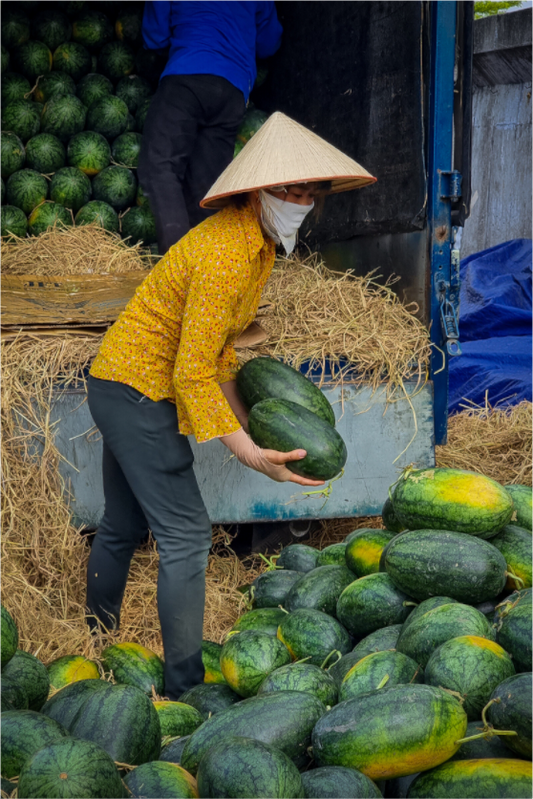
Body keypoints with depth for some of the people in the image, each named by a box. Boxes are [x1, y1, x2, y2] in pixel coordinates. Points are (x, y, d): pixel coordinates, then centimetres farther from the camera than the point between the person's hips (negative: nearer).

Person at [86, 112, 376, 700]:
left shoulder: (260, 240, 4)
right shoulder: (228, 254, -27)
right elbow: (192, 372, -26)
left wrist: (243, 420, 7)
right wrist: (250, 454, -27)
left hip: (120, 385, 10)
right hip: (139, 391, -10)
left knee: (123, 526, 21)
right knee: (185, 536, -10)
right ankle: (184, 685, -5)